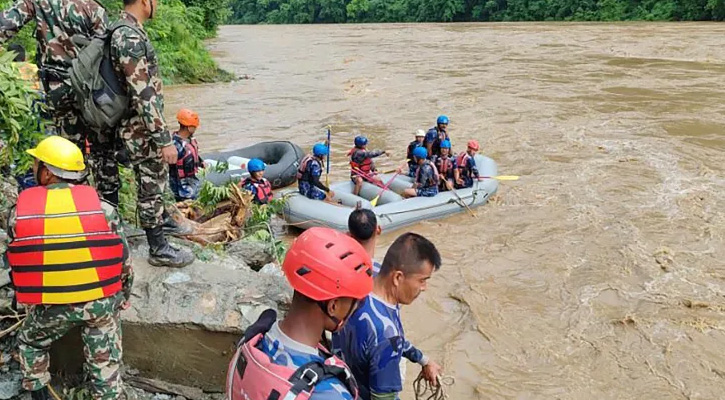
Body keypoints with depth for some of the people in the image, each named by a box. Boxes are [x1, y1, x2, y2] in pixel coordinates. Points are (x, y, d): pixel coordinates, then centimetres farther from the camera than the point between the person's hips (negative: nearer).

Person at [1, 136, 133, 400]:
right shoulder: (103, 208, -8)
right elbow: (123, 258, -1)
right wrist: (123, 296, 16)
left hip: (50, 306, 0)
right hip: (101, 301, 0)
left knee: (29, 344, 30)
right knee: (105, 364, 12)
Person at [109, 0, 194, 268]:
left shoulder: (126, 30, 8)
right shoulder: (131, 37, -24)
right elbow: (143, 96, -27)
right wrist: (164, 139, -24)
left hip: (143, 128, 9)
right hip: (143, 131, -9)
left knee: (156, 183, 24)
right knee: (151, 189, 3)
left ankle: (162, 222, 42)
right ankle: (159, 249, 16)